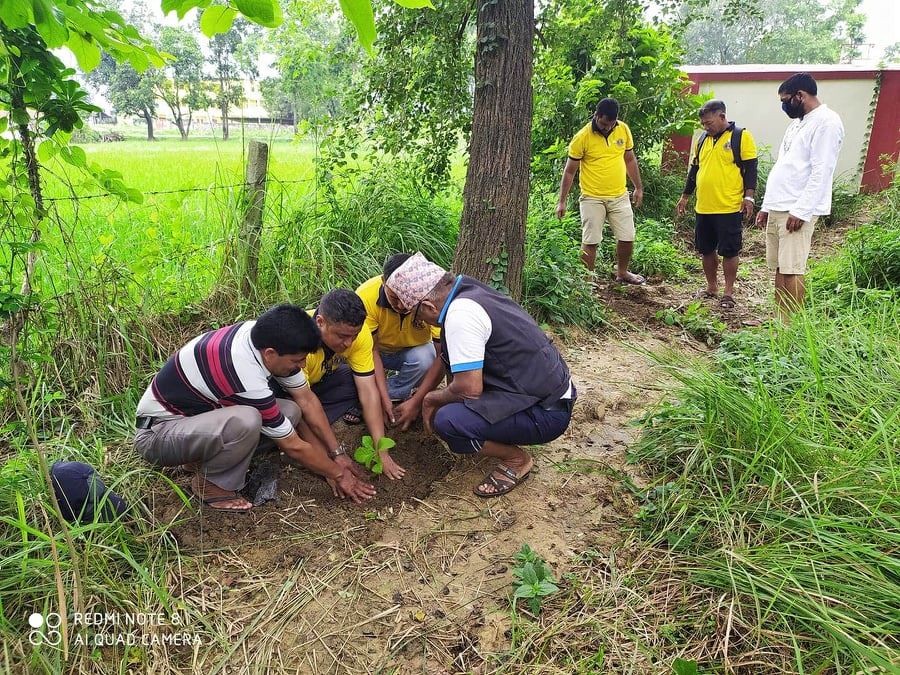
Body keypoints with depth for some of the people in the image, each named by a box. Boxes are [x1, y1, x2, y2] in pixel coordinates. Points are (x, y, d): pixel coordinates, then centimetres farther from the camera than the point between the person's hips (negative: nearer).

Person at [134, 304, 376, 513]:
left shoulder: (264, 335, -14)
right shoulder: (247, 379, -35)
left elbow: (307, 399, -3)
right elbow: (294, 446, -22)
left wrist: (337, 453, -2)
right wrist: (338, 474, -8)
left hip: (197, 409, 8)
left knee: (291, 412, -7)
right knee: (246, 421, -37)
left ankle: (201, 457, 7)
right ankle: (211, 483, -8)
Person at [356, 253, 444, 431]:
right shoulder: (366, 296, -31)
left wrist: (416, 401, -29)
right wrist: (384, 398, -31)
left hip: (414, 349, 0)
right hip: (380, 350, 0)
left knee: (424, 359, -33)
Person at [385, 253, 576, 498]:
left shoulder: (460, 314, -22)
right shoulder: (469, 291, 6)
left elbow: (470, 388, -22)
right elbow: (444, 357, 18)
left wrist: (432, 399, -2)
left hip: (545, 413, -10)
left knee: (447, 421, -23)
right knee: (452, 353, 15)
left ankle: (516, 459, 1)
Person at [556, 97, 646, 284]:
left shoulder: (623, 129, 0)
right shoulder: (582, 137, -12)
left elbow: (630, 160, 13)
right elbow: (569, 171, -6)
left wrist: (638, 188, 15)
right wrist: (562, 201, -6)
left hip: (620, 196, 4)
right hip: (592, 198, -4)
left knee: (627, 238, 8)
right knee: (590, 242, -1)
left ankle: (622, 272, 31)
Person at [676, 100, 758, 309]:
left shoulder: (741, 136, -4)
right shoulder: (703, 139, 13)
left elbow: (750, 168, -6)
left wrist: (749, 196, -14)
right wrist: (685, 196, 21)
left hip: (730, 208, -6)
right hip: (703, 207, 6)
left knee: (729, 251, 1)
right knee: (706, 250, 12)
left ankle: (728, 292, 11)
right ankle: (712, 287, 27)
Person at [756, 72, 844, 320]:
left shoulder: (826, 122, -8)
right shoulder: (797, 123, 21)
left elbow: (821, 172, -16)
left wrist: (801, 211, -21)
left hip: (797, 211, -9)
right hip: (777, 209, 9)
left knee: (791, 270, -10)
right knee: (779, 269, 8)